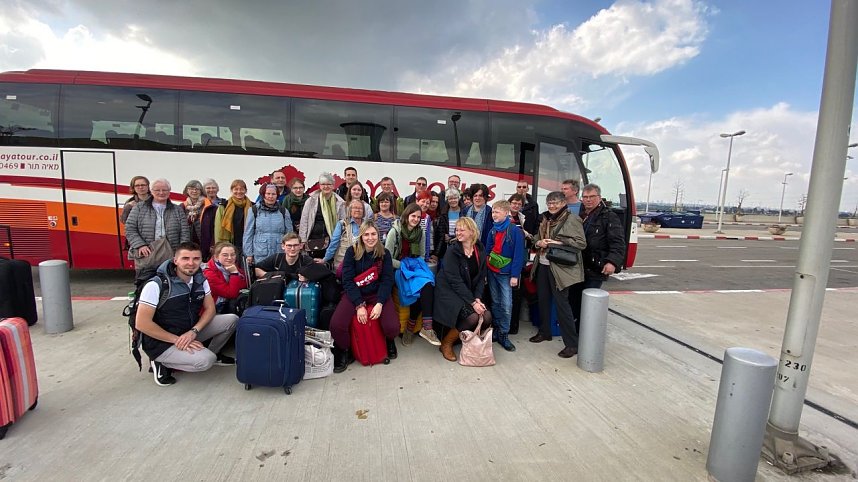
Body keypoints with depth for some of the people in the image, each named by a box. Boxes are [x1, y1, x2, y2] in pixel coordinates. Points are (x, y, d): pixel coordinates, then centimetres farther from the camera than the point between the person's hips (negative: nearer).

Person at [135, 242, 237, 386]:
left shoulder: (200, 280, -2)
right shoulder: (157, 284, -20)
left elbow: (210, 308, 1)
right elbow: (142, 323, -21)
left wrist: (193, 331, -16)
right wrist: (176, 339, -21)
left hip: (190, 331, 7)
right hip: (162, 341, -6)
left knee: (231, 320, -9)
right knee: (205, 360, -28)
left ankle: (213, 354, 15)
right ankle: (162, 364, -2)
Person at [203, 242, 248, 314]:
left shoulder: (233, 267, 1)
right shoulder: (210, 273, -19)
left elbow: (245, 285, -8)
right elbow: (231, 294, -21)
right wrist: (234, 273, -24)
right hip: (216, 310, -7)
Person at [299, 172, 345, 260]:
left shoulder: (339, 202, 4)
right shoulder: (311, 200, 1)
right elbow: (304, 221, 2)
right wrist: (303, 240, -1)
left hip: (331, 240, 1)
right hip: (313, 240, -1)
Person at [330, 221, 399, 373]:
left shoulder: (384, 254, 0)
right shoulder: (352, 252, -4)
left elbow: (387, 280, -4)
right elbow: (347, 280, -9)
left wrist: (379, 303, -19)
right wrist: (359, 305, -19)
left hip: (378, 294, 1)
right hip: (354, 294, 0)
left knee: (392, 327, -23)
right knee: (336, 325, -25)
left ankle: (390, 341, 17)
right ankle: (344, 352, 8)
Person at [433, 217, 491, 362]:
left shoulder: (480, 250, 2)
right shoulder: (452, 251, -14)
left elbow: (481, 278, 5)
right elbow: (455, 281, -18)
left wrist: (477, 298, -10)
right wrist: (472, 302, -21)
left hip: (470, 293, 6)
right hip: (450, 291, -5)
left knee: (487, 317, -15)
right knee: (472, 317, -25)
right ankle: (446, 343, -2)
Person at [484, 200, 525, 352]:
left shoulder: (515, 231, -12)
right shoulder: (493, 230, 6)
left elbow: (518, 254, -13)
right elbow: (487, 250, 10)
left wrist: (515, 275, -16)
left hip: (505, 273, -5)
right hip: (491, 271, 5)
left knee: (506, 305, -3)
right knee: (495, 302, 14)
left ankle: (503, 335, 9)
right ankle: (496, 329, 26)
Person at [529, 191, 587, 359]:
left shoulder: (572, 219, -7)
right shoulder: (545, 219, 14)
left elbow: (581, 243, -13)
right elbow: (536, 239, 21)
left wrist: (559, 243, -21)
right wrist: (538, 243, -2)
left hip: (560, 268, -7)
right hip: (542, 265, 7)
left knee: (561, 303, -6)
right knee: (543, 299, 14)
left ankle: (572, 344, 4)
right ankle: (544, 332, 32)